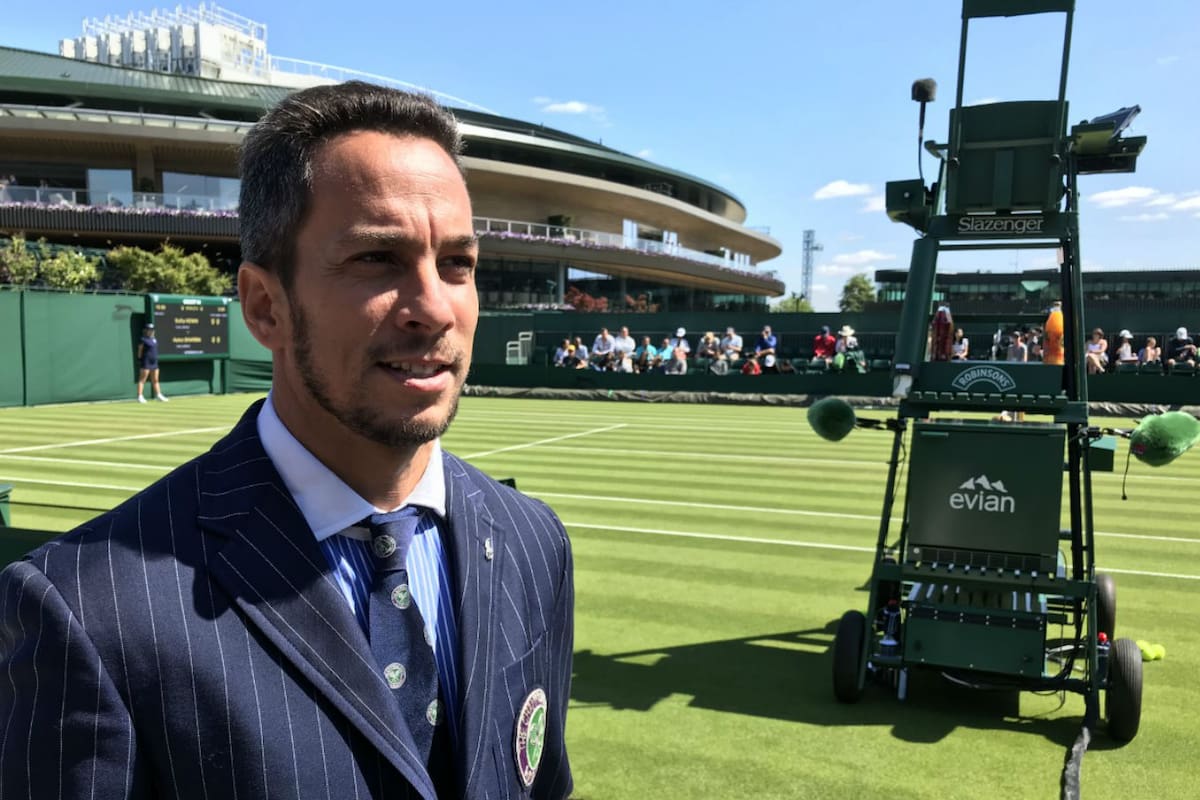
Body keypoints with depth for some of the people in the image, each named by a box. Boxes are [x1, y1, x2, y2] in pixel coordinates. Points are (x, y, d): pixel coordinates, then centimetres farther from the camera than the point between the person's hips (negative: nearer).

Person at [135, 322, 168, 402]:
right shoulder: (143, 340, -8)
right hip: (146, 362, -8)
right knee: (142, 380, -5)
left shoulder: (154, 339, 14)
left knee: (155, 380, 13)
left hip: (154, 362, 8)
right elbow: (140, 351, -7)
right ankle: (140, 396, -6)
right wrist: (140, 360, -10)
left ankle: (158, 395, 19)